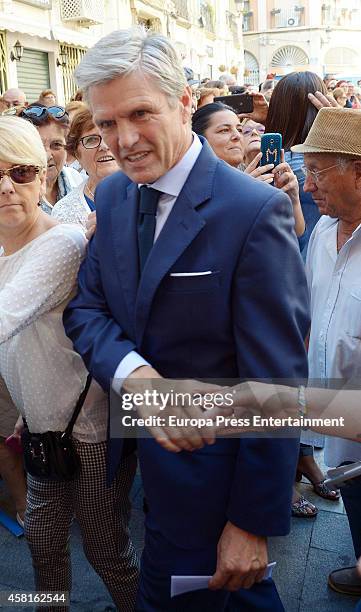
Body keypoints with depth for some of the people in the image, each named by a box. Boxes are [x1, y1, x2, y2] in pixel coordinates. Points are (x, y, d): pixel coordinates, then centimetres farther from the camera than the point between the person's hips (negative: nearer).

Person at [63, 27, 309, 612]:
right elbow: (85, 307, 1)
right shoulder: (112, 194, 1)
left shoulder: (256, 210, -21)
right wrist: (135, 375, -21)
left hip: (207, 469, -6)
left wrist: (255, 521, -15)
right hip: (135, 447, 6)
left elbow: (276, 383, -20)